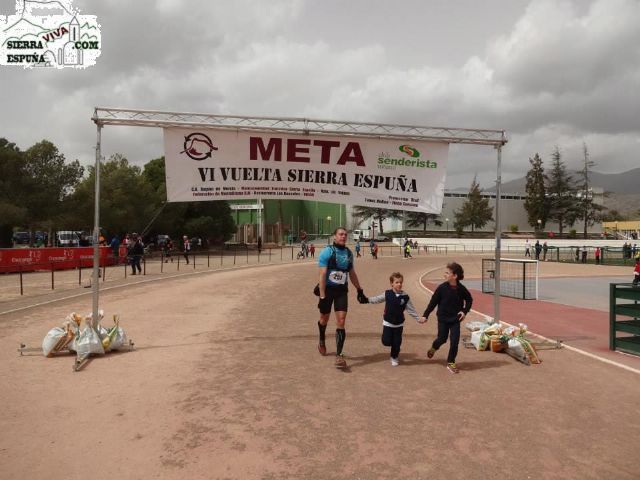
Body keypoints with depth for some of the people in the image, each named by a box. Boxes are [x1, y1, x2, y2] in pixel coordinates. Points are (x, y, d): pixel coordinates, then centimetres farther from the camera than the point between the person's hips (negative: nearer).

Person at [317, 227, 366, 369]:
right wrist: (322, 296, -20)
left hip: (342, 291, 3)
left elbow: (352, 273, 16)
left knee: (341, 321, -7)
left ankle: (339, 355, -5)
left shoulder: (349, 253, 4)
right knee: (324, 318, 14)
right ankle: (321, 341, 44)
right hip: (328, 289, -3)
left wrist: (359, 290, 15)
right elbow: (322, 275, -16)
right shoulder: (327, 251, -12)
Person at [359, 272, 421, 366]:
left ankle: (394, 357, 30)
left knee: (397, 343, 6)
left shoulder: (405, 297, -8)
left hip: (399, 324, 1)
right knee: (386, 342, -5)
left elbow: (411, 310, -2)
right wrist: (366, 300, -10)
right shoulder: (387, 294, -9)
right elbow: (377, 299, 0)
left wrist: (418, 319, -5)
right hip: (388, 322, 0)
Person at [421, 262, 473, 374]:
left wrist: (465, 311, -4)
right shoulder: (442, 287, -14)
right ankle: (434, 347, 43)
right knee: (442, 339, 9)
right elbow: (433, 302, -7)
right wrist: (425, 315, -6)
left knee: (454, 341, -2)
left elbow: (469, 300, 9)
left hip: (455, 319, 1)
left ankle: (451, 362, 15)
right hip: (443, 318, -1)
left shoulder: (461, 289, -10)